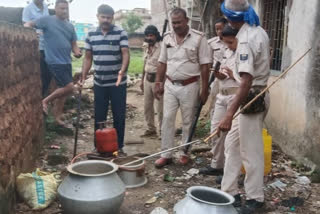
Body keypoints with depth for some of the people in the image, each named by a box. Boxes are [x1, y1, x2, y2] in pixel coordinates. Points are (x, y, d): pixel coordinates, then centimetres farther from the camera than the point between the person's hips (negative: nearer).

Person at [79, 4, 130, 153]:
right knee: (99, 117, 10)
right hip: (99, 83, 3)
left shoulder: (121, 33, -6)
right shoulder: (91, 35, 6)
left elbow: (125, 54, -16)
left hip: (118, 83, -3)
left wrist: (122, 71, -33)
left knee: (119, 116, 5)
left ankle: (118, 146, 19)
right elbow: (88, 58, 10)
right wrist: (83, 77, 1)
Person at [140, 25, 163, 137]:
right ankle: (151, 129, 28)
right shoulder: (146, 48, 12)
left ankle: (162, 130, 12)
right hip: (147, 79, 8)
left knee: (160, 108, -1)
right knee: (147, 106, 14)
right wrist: (142, 80, 20)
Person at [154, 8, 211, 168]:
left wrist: (205, 89, -9)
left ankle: (184, 153, 22)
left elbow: (204, 65, -8)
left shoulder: (199, 38, -9)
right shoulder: (167, 38, 4)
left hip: (189, 86, -3)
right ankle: (166, 154, 11)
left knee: (187, 121, 8)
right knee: (167, 119, 3)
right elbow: (162, 63, 11)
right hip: (170, 85, 4)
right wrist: (158, 83, 7)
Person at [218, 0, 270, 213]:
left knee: (251, 152, 2)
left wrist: (229, 114, -37)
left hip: (251, 98, -10)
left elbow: (247, 82, -32)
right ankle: (229, 191, 25)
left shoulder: (246, 40, -22)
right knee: (235, 146, 15)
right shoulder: (259, 31, 8)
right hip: (260, 94, 10)